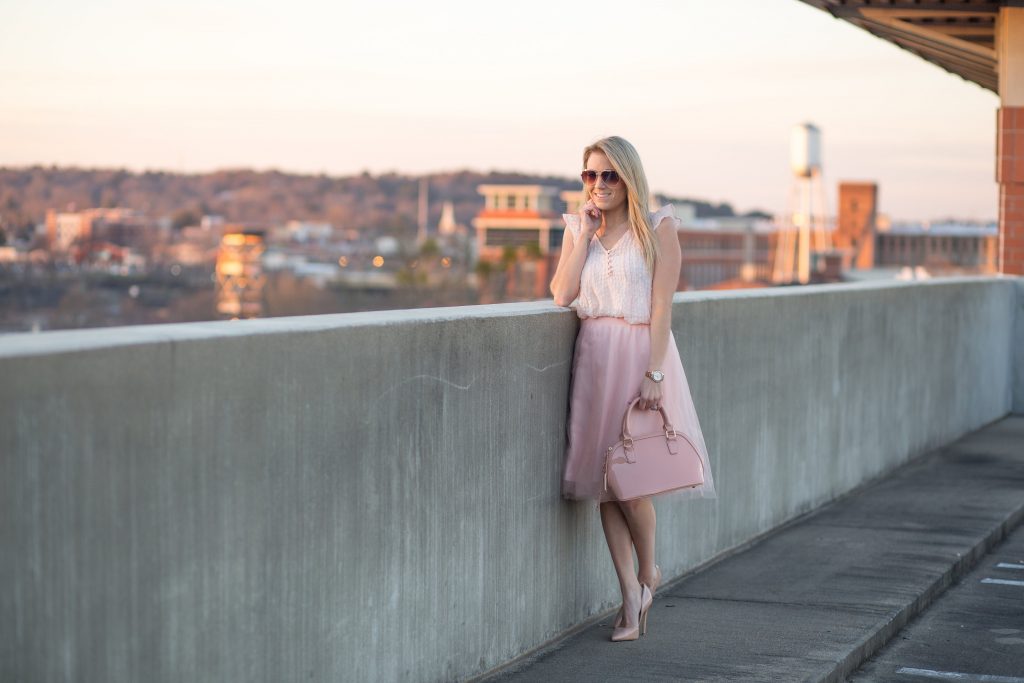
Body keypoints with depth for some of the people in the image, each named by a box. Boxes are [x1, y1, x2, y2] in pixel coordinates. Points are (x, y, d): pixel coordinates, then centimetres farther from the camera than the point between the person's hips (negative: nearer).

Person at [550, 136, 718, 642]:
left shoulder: (657, 227, -3)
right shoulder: (577, 228, 10)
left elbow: (661, 307, -9)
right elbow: (562, 295, -4)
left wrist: (653, 373, -17)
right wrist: (585, 233, -5)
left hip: (641, 351, -4)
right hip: (593, 355, 5)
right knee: (600, 479, 3)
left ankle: (647, 573, 18)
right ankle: (631, 598, 11)